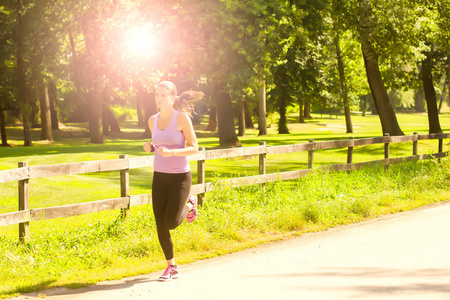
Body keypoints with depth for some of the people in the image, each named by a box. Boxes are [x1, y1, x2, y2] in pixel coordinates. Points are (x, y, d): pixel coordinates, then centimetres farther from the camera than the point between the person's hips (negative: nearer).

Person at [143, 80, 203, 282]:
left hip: (180, 176, -5)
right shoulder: (153, 120, 6)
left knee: (171, 223, -8)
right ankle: (171, 268, 16)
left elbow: (194, 148, -9)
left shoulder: (182, 118, -10)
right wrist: (150, 147, -3)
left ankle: (189, 205, 25)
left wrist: (171, 152, -24)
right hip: (159, 176, 5)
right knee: (160, 225, 1)